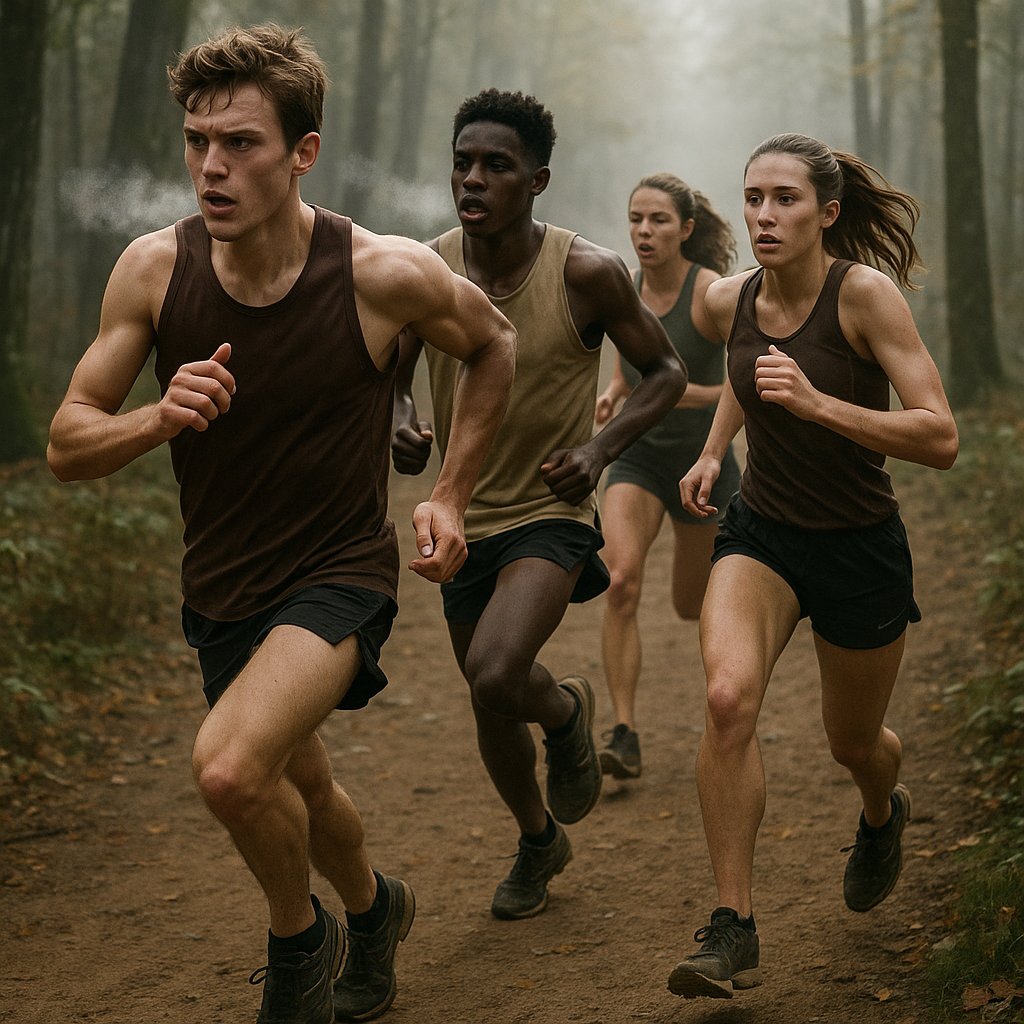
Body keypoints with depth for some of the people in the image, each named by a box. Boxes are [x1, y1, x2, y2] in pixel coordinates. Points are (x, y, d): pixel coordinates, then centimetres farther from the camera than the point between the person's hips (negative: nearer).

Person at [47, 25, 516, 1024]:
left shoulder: (388, 275, -20)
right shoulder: (155, 268, -14)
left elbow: (493, 345, 3)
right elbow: (67, 445, -9)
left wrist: (449, 495, -1)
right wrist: (158, 420, -30)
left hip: (341, 573, -4)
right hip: (220, 584, 5)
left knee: (230, 766, -28)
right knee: (297, 789, 25)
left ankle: (300, 940, 2)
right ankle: (372, 907, 57)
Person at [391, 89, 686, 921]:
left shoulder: (587, 273, -18)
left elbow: (666, 373, -4)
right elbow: (390, 377, 7)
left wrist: (601, 448, -21)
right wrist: (402, 425, -17)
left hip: (552, 516, -4)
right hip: (465, 517, 4)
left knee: (496, 675, -28)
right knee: (491, 706, 16)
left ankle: (567, 710, 10)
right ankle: (540, 840, 46)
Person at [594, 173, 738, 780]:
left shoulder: (714, 293, -18)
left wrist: (685, 394, -30)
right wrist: (613, 396, -5)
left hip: (703, 461, -3)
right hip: (639, 459, 3)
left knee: (693, 608, 16)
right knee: (621, 583, -23)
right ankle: (626, 738, -21)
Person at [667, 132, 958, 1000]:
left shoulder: (865, 293, -21)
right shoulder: (730, 301, -5)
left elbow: (941, 440, -27)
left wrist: (817, 404, -35)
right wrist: (713, 452, 8)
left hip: (862, 549, -2)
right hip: (760, 535, 3)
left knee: (854, 744, 17)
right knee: (729, 697, -26)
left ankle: (883, 812, 56)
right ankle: (733, 932, -19)